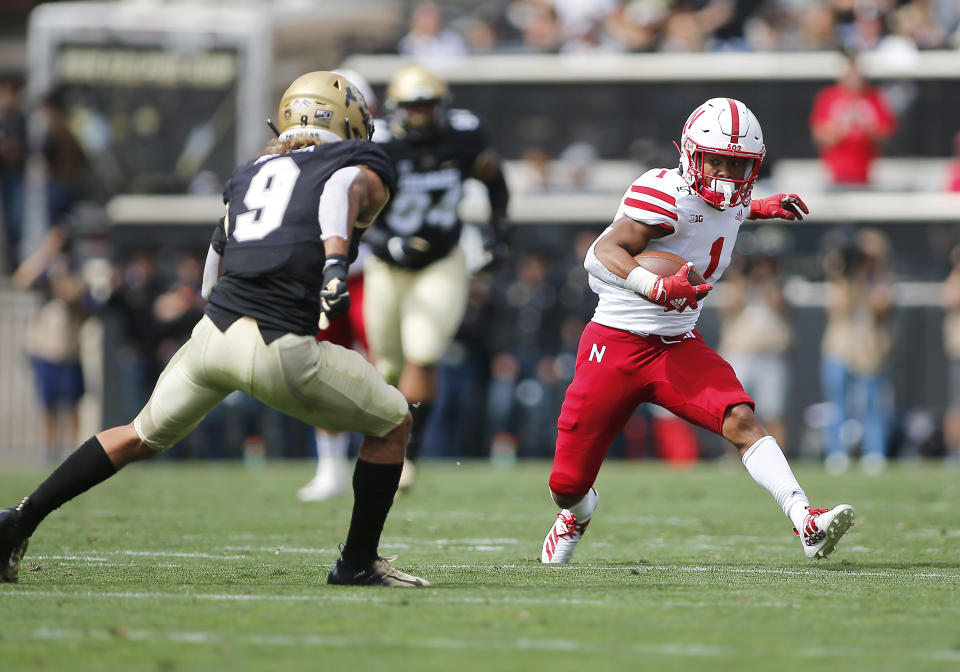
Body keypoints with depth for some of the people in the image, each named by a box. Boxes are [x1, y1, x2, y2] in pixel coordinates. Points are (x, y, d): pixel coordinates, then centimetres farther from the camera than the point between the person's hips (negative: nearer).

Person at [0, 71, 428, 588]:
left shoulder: (252, 173, 25)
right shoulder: (361, 173, 10)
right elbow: (342, 192, -15)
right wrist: (335, 262, -27)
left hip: (212, 332, 6)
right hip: (279, 350, -6)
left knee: (141, 437, 28)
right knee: (391, 424, 17)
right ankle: (358, 563, 18)